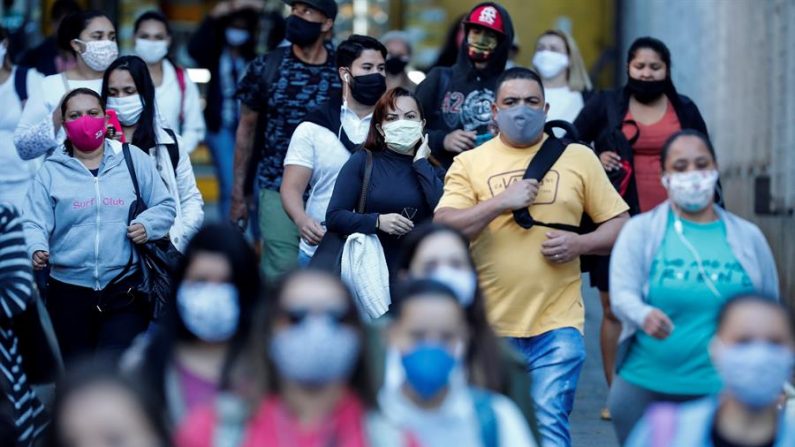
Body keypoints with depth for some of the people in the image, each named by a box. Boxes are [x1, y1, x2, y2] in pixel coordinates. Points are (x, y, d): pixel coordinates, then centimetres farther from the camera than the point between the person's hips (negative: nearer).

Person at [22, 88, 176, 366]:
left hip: (126, 288, -1)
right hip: (69, 289, 1)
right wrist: (36, 248, -22)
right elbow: (35, 222, -2)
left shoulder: (134, 160, 7)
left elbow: (165, 206, 10)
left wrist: (148, 225, -11)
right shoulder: (51, 171, 5)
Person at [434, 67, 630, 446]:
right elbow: (443, 228, -7)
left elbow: (619, 225, 9)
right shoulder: (469, 163, 6)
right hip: (490, 327, 1)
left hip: (557, 324, -1)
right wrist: (500, 202, -16)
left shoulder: (578, 158, 7)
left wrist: (579, 244, -10)